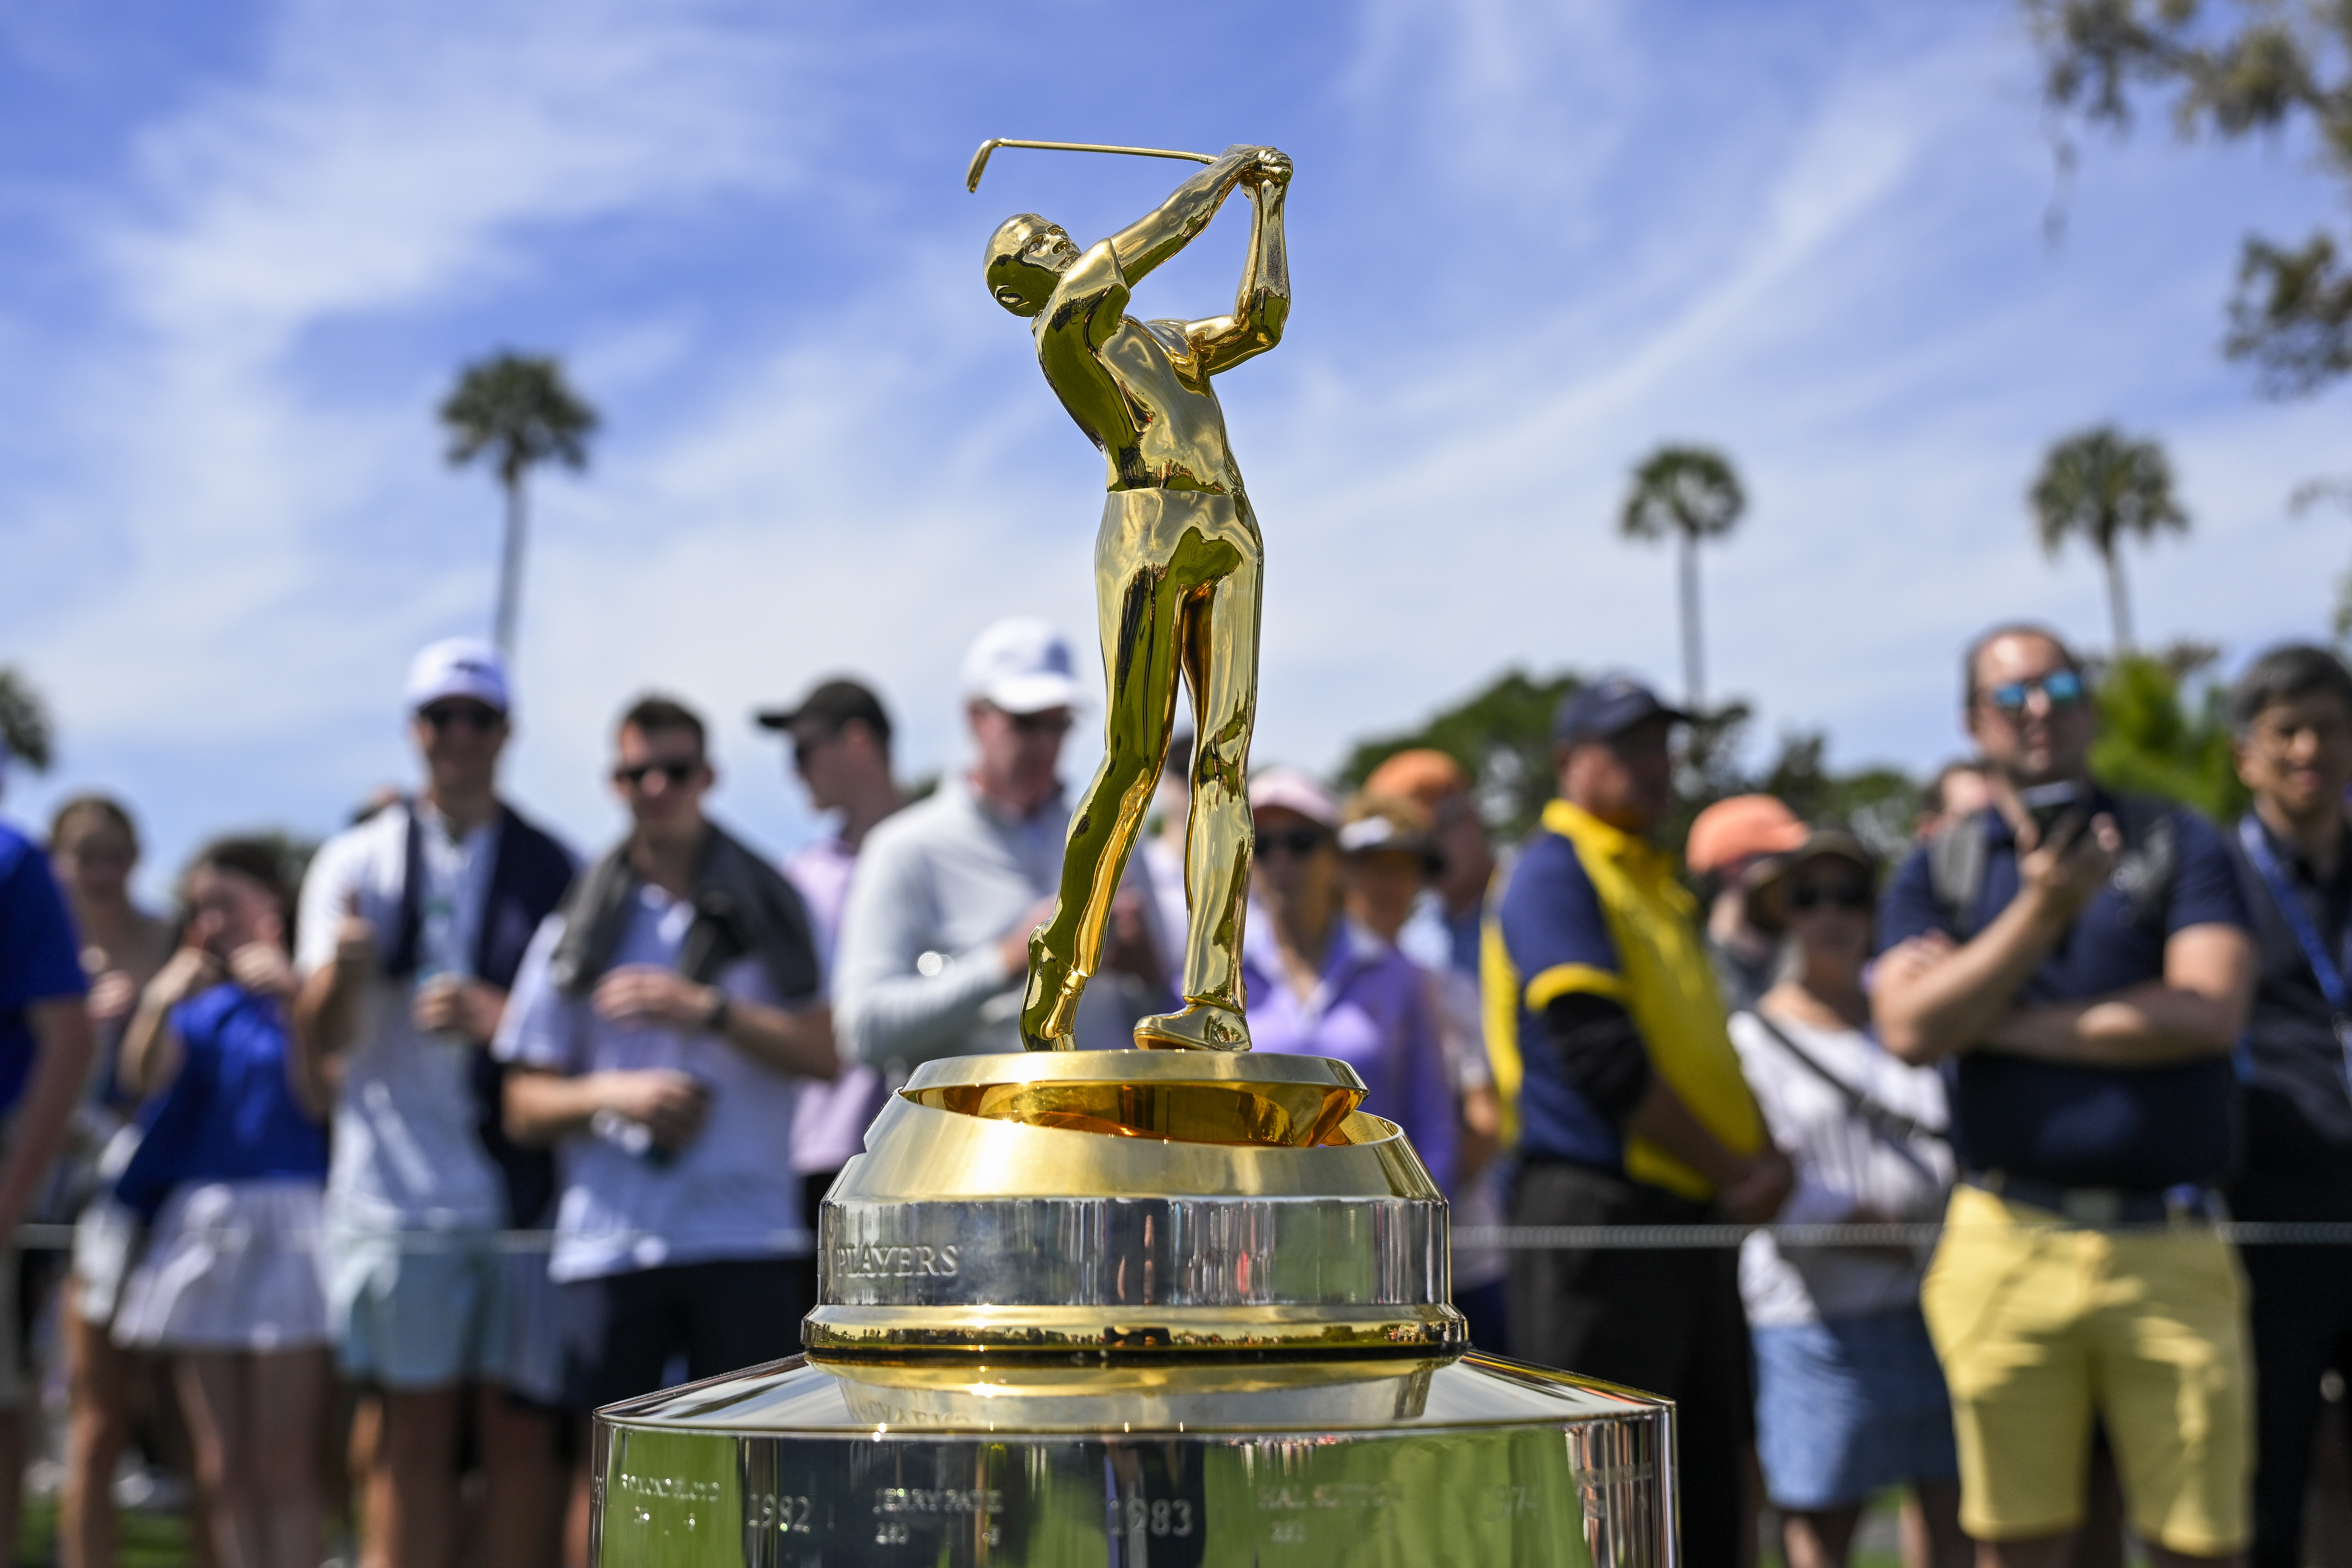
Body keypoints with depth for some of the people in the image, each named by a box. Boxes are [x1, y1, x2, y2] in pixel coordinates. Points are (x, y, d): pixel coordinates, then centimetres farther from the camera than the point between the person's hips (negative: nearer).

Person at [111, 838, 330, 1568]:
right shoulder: (204, 1003, 13)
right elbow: (144, 1076, -3)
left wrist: (290, 996, -21)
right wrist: (159, 1005, -21)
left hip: (287, 1226, -5)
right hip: (198, 1229, 5)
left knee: (284, 1466, -6)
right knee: (222, 1470, 6)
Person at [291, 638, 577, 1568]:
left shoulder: (552, 870, 10)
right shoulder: (358, 862, 9)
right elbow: (318, 1041, 0)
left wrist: (501, 1016, -11)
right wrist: (340, 971, -22)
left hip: (525, 1188, 1)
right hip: (397, 1188, 0)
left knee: (522, 1426, 2)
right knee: (411, 1431, 1)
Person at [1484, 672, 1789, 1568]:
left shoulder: (1656, 883, 21)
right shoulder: (1555, 872, -6)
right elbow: (1602, 1058, -16)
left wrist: (1766, 1155, 3)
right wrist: (1735, 1173, -10)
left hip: (1692, 1221, 9)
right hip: (1598, 1214, -9)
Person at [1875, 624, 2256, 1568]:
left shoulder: (2176, 845, 8)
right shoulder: (1938, 872, 11)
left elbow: (2210, 1011, -8)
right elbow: (1909, 1030, -5)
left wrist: (2007, 1025, -4)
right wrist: (2043, 910, -11)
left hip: (2170, 1251, 0)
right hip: (2007, 1247, 1)